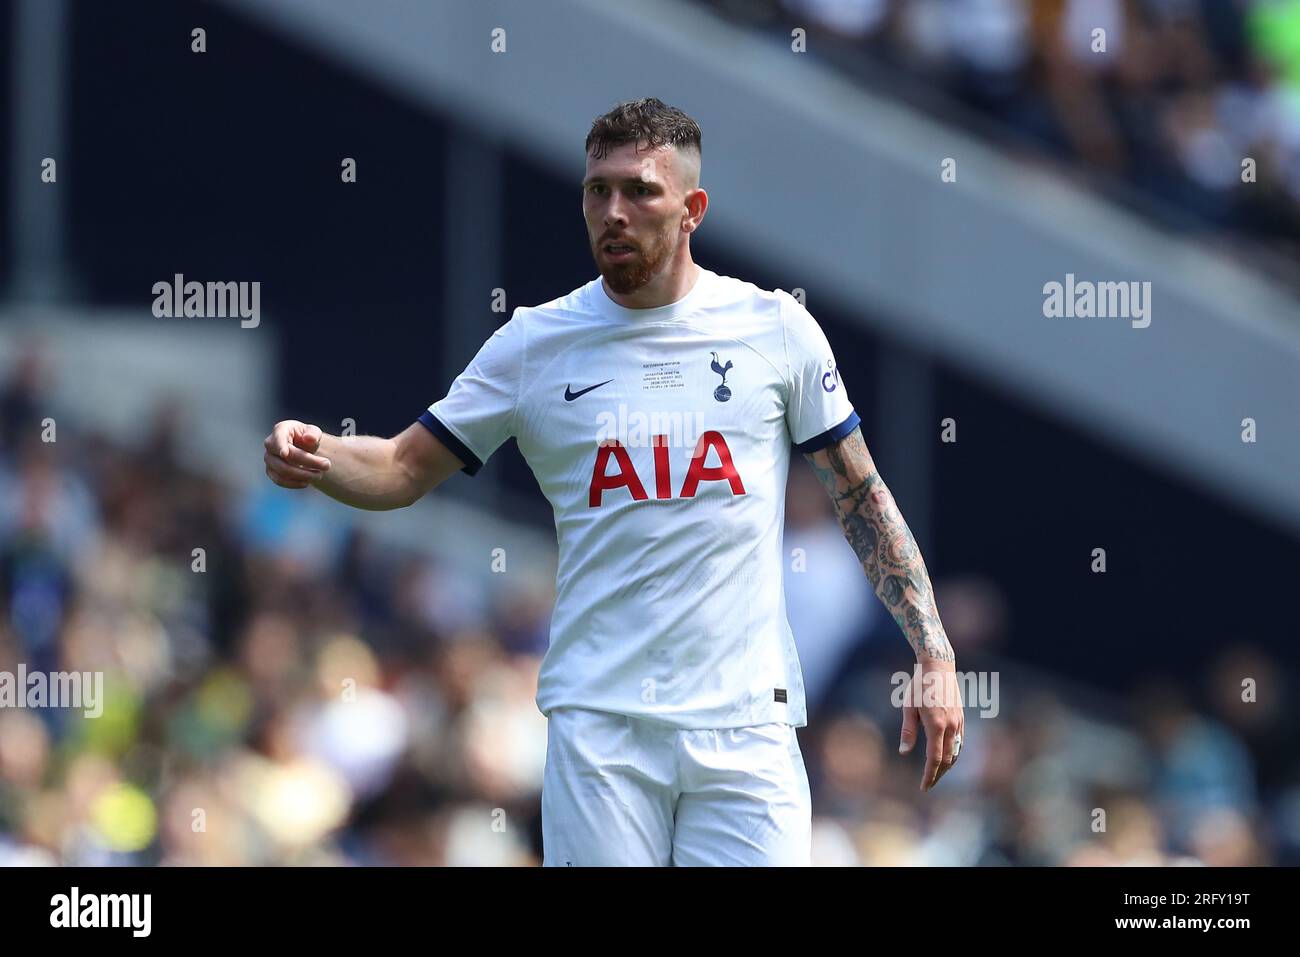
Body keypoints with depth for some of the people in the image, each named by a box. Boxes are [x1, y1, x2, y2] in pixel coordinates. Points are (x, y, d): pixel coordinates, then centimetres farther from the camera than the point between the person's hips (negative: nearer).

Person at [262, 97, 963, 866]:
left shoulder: (776, 328, 5)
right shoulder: (535, 344, 6)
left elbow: (863, 497, 11)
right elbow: (405, 468, 10)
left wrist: (935, 655, 4)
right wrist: (316, 456, -12)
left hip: (745, 722, 0)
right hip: (599, 724, 0)